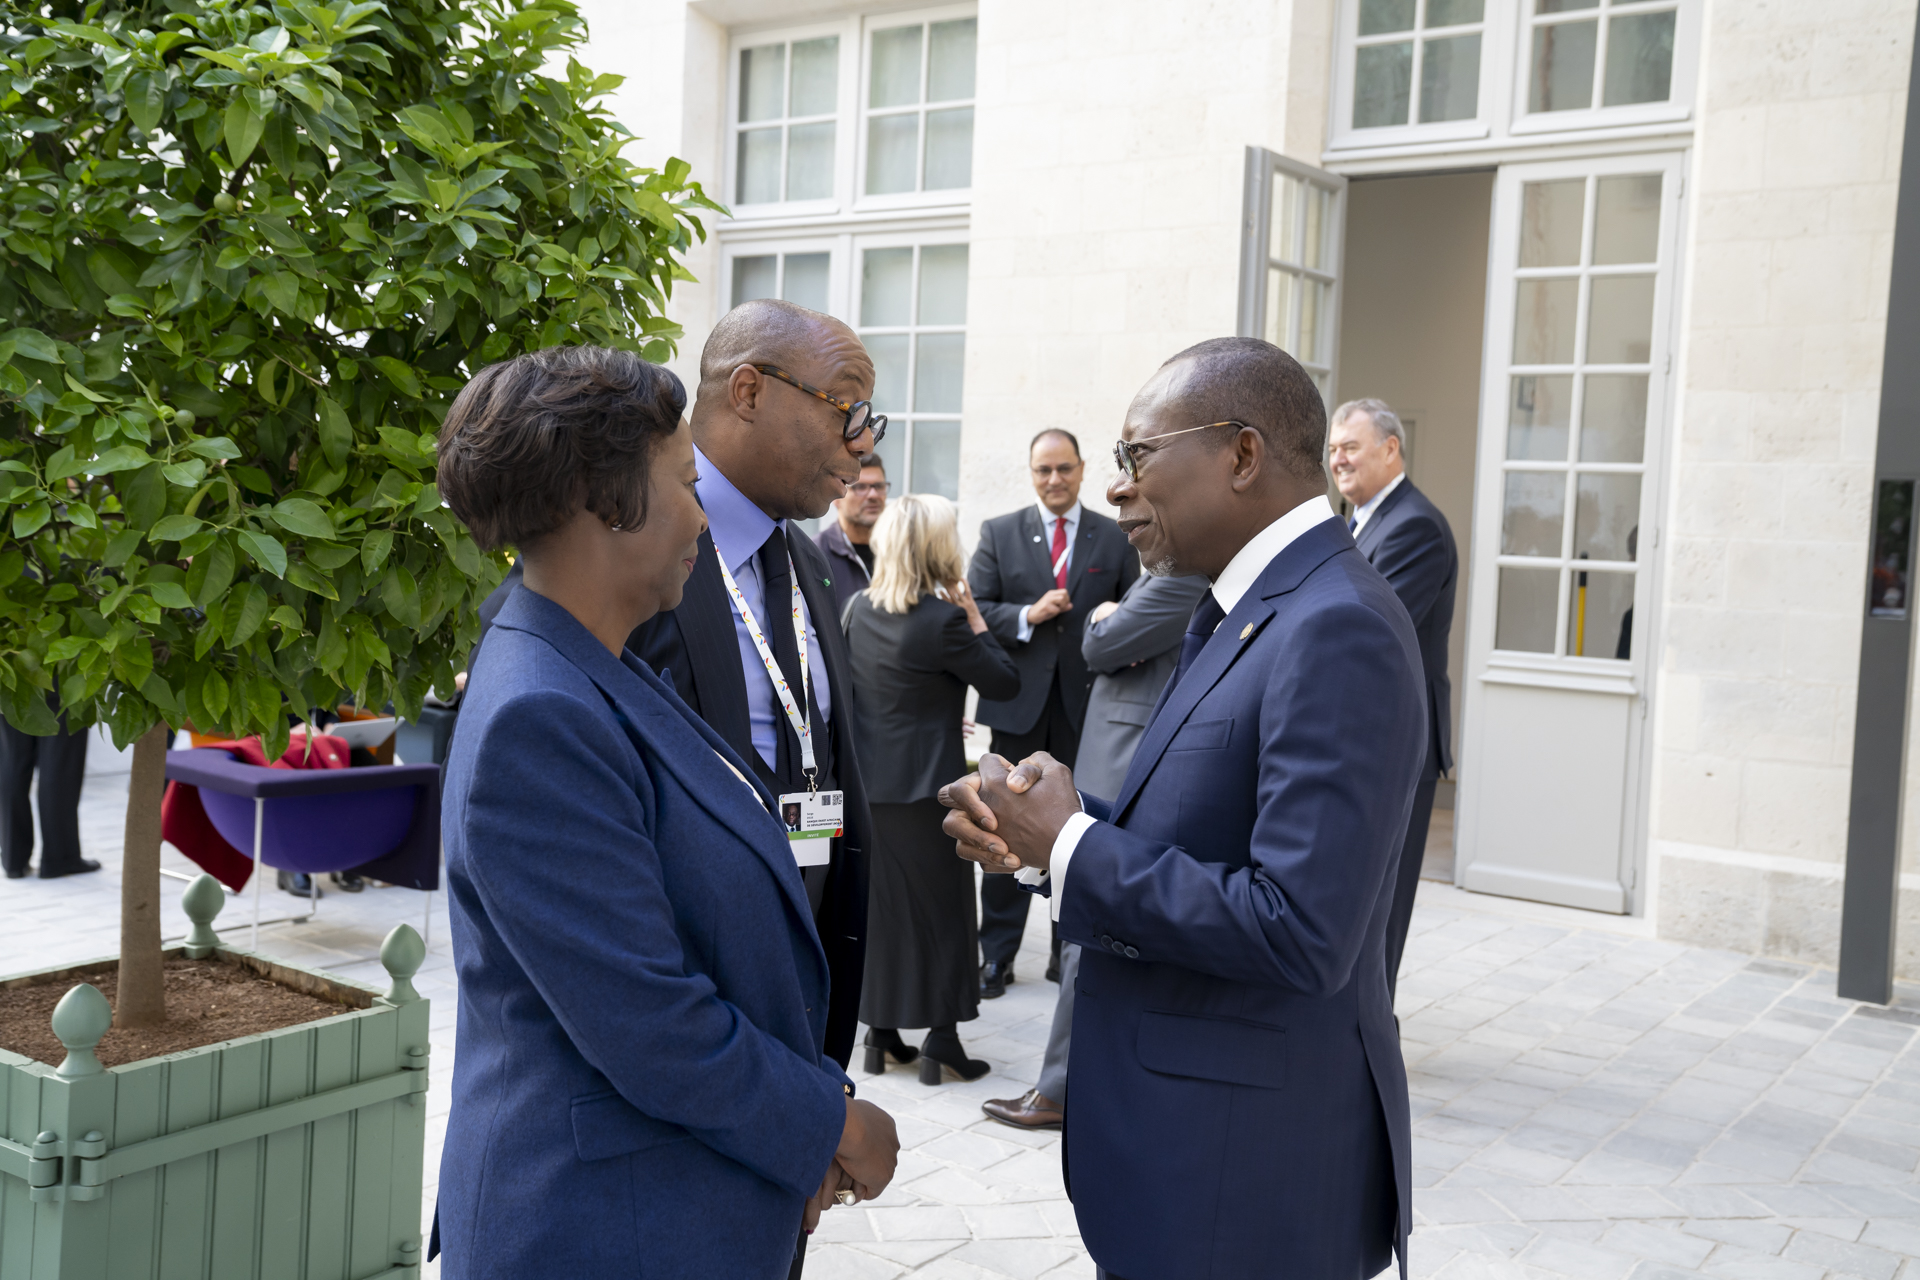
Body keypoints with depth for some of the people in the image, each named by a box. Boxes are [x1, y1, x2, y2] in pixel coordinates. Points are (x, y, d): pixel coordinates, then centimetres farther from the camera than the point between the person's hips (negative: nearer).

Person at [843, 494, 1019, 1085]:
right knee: (940, 906, 6)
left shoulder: (860, 608, 3)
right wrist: (975, 618, -5)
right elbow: (1005, 683, -11)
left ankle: (880, 1032, 22)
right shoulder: (943, 620, -18)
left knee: (879, 901, 15)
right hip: (926, 784, -6)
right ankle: (941, 1042, 10)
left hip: (869, 779, 6)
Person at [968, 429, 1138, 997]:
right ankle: (996, 954, 13)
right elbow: (975, 610, 0)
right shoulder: (999, 534, 5)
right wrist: (1028, 616, -15)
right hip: (1018, 703, 0)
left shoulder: (1116, 538, 5)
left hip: (1086, 706, 0)